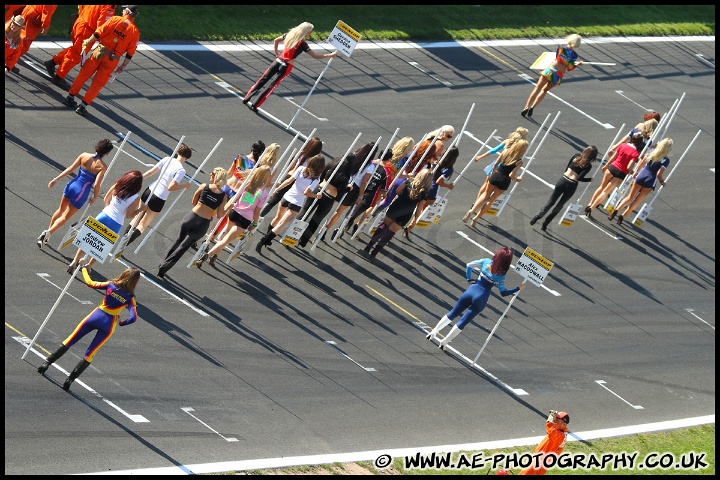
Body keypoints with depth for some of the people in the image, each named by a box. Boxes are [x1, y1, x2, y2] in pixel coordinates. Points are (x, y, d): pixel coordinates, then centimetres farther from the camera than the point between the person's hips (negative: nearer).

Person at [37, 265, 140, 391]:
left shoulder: (111, 285, -7)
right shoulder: (130, 297, -9)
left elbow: (89, 282, 2)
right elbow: (133, 318, -17)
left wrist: (84, 268, 17)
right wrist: (121, 323, 1)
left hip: (95, 316, 1)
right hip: (108, 324, -1)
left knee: (69, 342, 12)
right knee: (89, 354, 6)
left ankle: (47, 363, 9)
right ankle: (70, 380, 2)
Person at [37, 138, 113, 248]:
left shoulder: (84, 156, -3)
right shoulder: (103, 167, -14)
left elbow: (70, 169, -2)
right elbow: (97, 184, -18)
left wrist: (56, 179, 3)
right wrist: (95, 197, -2)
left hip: (72, 185, 4)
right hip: (82, 192, -4)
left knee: (61, 210, 27)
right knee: (65, 217, 6)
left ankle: (47, 231, 36)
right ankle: (49, 232, -13)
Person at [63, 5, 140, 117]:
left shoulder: (115, 20, -4)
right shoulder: (135, 32, 0)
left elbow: (98, 33, -6)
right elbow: (130, 53, 1)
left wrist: (88, 42, 8)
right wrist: (124, 66, 12)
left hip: (99, 52, -1)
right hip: (112, 60, 1)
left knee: (83, 75, 15)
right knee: (98, 83, 10)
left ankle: (71, 97, 21)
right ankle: (83, 106, 5)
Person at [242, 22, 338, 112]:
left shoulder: (289, 35, 4)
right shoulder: (302, 44, -14)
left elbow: (276, 40, 16)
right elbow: (315, 56, -15)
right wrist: (331, 55, -11)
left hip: (278, 61, 5)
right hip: (286, 67, -5)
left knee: (262, 80, 13)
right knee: (271, 86, 4)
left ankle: (246, 99, 17)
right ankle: (255, 106, 8)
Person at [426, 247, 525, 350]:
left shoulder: (486, 261, -2)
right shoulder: (501, 275, -11)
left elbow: (469, 265, 2)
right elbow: (503, 292, -6)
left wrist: (469, 279, 11)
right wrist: (518, 288, -2)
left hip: (471, 290, 3)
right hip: (482, 297, -3)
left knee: (453, 313, 18)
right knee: (463, 321, 4)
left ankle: (434, 331, 15)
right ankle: (444, 342, 4)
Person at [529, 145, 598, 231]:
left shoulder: (576, 156, 5)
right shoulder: (588, 165, -8)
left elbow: (567, 168, 11)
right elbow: (579, 178, -13)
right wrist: (590, 180, 1)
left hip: (563, 180, 3)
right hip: (571, 185, -3)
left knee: (551, 202, 16)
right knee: (559, 205, 15)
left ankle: (537, 216, 2)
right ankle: (545, 225, 15)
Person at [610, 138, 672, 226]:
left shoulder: (652, 153, 2)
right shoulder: (666, 160, -13)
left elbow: (641, 164, 11)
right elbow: (659, 174, -17)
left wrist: (636, 172, 27)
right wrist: (662, 182, 1)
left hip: (641, 176, 4)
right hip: (650, 181, -4)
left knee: (630, 197, 16)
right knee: (637, 201, 10)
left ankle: (616, 210, 0)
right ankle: (622, 216, 6)